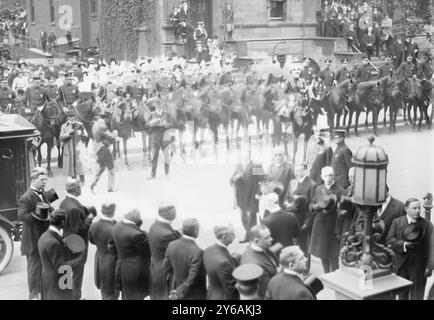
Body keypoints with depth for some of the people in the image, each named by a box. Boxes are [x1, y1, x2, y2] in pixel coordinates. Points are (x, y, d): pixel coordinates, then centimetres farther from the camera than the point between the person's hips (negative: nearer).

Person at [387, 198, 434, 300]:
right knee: (402, 295, 14)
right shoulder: (397, 222, 2)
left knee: (417, 295, 3)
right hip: (401, 265, 2)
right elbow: (390, 240, -2)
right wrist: (404, 244, -18)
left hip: (418, 267, -2)